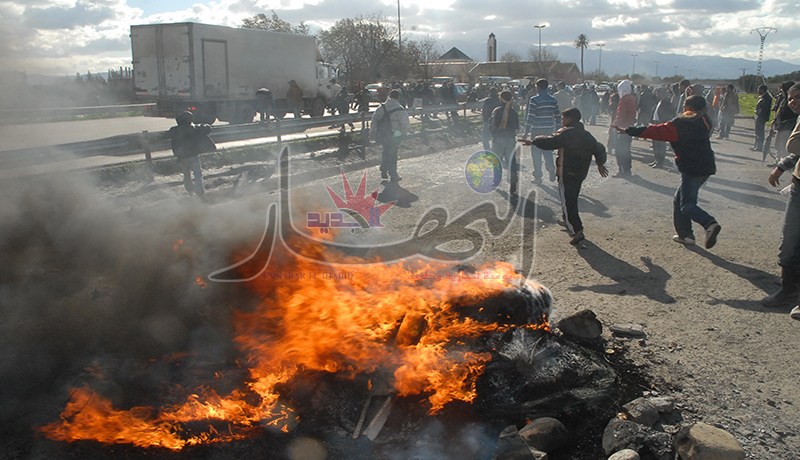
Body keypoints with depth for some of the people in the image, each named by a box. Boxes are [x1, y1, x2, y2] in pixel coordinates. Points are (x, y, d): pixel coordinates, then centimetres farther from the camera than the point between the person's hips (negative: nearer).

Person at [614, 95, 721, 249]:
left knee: (687, 205, -8)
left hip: (691, 169, -8)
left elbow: (655, 131, -15)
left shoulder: (680, 125, -13)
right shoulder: (703, 122, 11)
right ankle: (685, 234, 17)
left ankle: (710, 224, -29)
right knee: (680, 200, 16)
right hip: (705, 167, 8)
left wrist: (629, 131, -11)